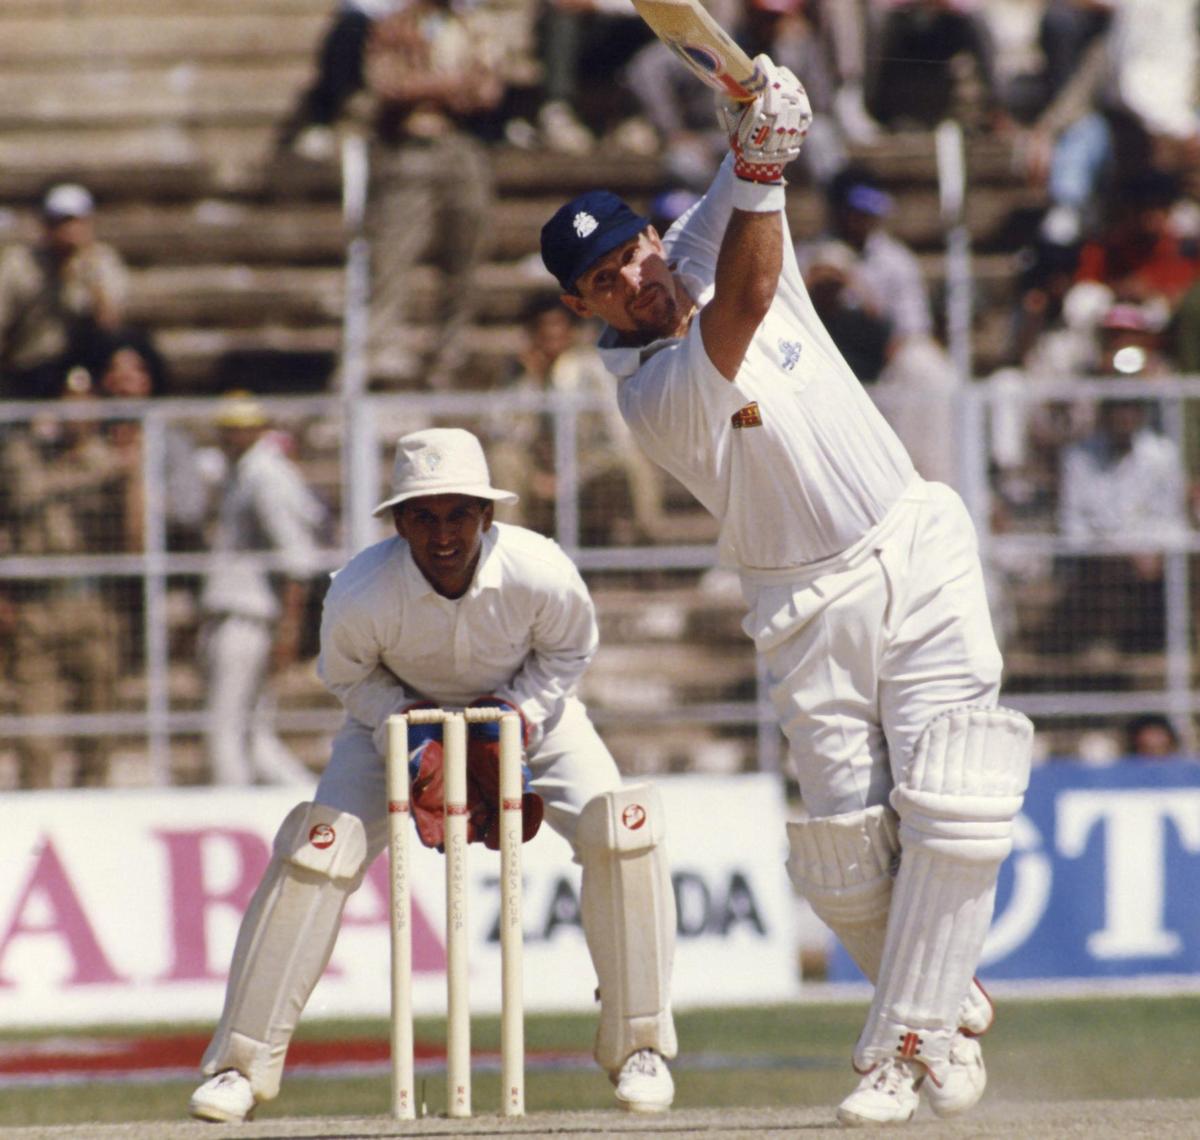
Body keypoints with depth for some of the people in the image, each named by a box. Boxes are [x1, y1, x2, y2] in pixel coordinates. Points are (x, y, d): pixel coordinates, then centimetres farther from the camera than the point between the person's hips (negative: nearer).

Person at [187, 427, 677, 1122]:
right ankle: (243, 1065, -10)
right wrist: (399, 724, -26)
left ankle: (639, 1045, -5)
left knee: (621, 825, -22)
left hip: (524, 708, 1)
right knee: (317, 847, -21)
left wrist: (525, 708, -25)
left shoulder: (541, 574, -32)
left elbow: (569, 651, -9)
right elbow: (347, 675, -10)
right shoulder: (361, 595, -33)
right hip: (402, 712, -1)